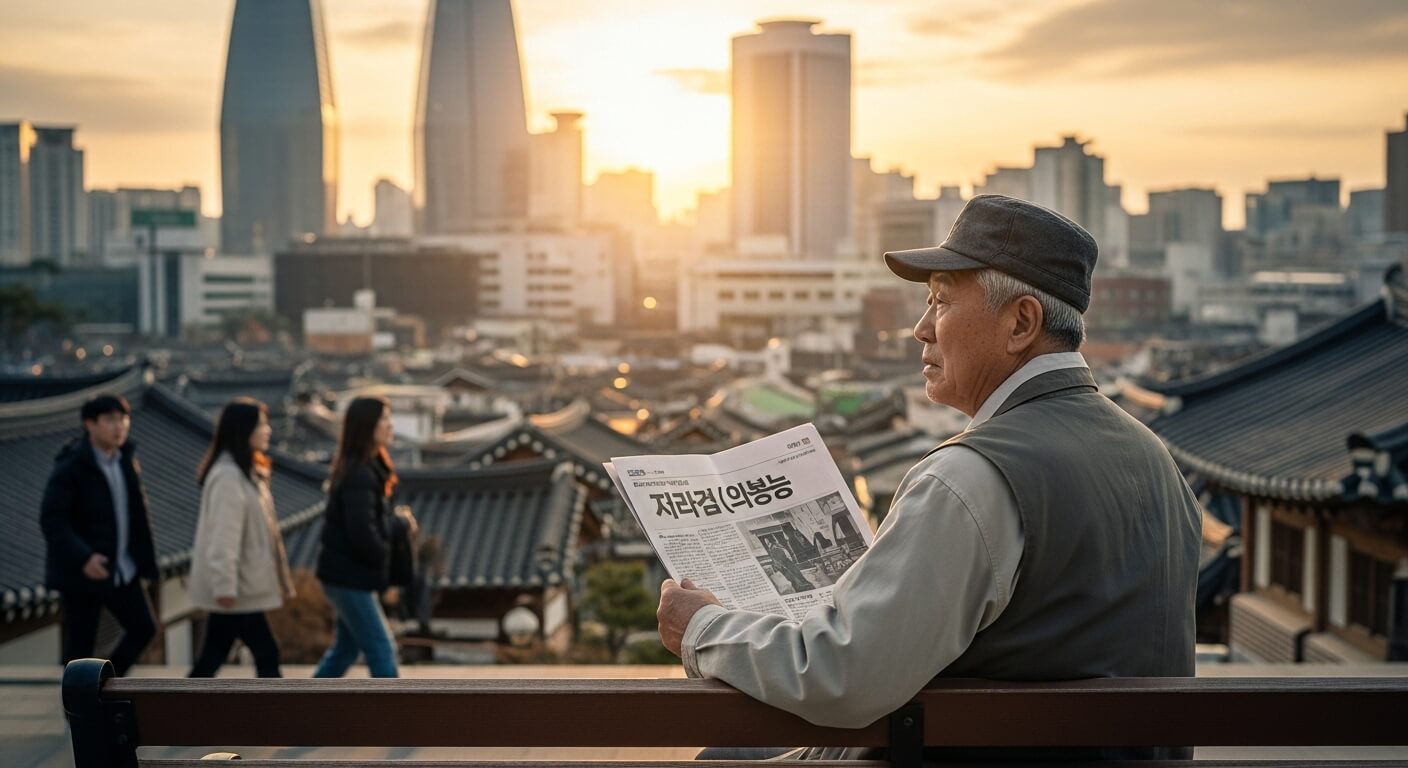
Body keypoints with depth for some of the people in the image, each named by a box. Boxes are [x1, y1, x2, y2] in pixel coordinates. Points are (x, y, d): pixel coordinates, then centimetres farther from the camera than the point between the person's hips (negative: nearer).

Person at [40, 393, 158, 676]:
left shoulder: (126, 457, 5)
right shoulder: (71, 466, -15)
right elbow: (51, 519, -20)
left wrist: (145, 554, 6)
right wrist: (83, 557, -31)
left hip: (123, 568, 7)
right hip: (83, 570, -7)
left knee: (144, 628, 11)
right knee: (79, 647, 3)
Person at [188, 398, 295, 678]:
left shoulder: (245, 471, 16)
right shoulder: (228, 476, -18)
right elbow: (223, 535, -23)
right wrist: (225, 585, -25)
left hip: (238, 584, 10)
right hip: (234, 587, -10)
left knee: (211, 658, 11)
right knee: (266, 654, -3)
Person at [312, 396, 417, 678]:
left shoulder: (369, 467, 11)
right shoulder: (359, 475, -21)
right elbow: (363, 533, -26)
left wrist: (399, 522, -3)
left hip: (348, 574, 10)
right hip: (350, 576, -10)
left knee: (346, 648, 17)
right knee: (381, 650, -4)